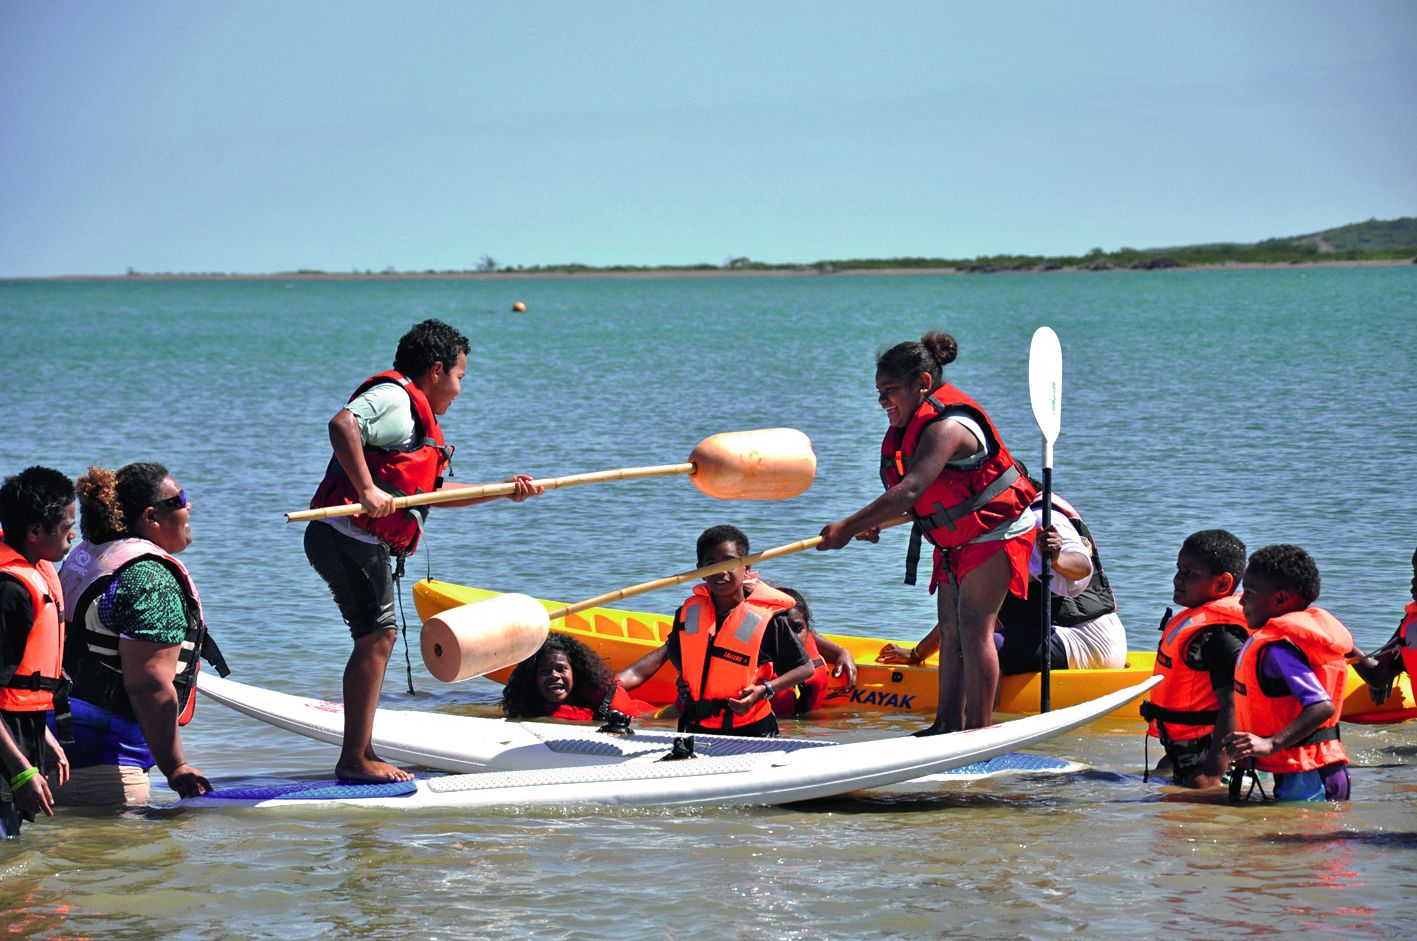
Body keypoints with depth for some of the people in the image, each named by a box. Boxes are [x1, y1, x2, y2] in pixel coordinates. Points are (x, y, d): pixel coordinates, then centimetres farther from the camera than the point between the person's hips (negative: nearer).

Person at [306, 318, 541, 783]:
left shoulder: (413, 415, 26)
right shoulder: (393, 396, -8)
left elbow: (434, 492, 31)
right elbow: (342, 424, -27)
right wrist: (367, 490, -31)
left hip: (362, 545, 11)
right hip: (349, 537, -11)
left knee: (377, 640, 14)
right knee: (375, 639, -11)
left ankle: (363, 754, 19)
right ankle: (354, 759, -12)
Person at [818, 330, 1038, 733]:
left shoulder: (947, 428, -29)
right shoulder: (915, 424, 3)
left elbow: (910, 491, -39)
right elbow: (908, 492, 13)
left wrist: (849, 527, -42)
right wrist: (872, 522, -2)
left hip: (995, 534, -10)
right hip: (957, 541, 10)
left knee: (973, 626, -13)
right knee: (951, 630, 8)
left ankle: (979, 728, -12)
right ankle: (949, 724, 11)